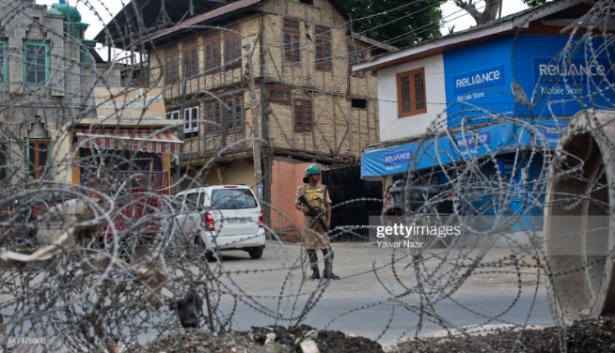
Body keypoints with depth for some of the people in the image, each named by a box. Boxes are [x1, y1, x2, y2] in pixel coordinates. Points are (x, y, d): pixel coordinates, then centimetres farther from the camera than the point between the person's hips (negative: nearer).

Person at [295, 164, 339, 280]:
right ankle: (315, 272, 12)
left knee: (326, 246, -6)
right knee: (310, 247, 3)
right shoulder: (302, 189, 1)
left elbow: (328, 205, 5)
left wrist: (328, 221, -5)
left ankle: (328, 273, -3)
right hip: (309, 220, 0)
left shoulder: (323, 188, 4)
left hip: (321, 219, 0)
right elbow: (297, 205, 5)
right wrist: (302, 208, -18)